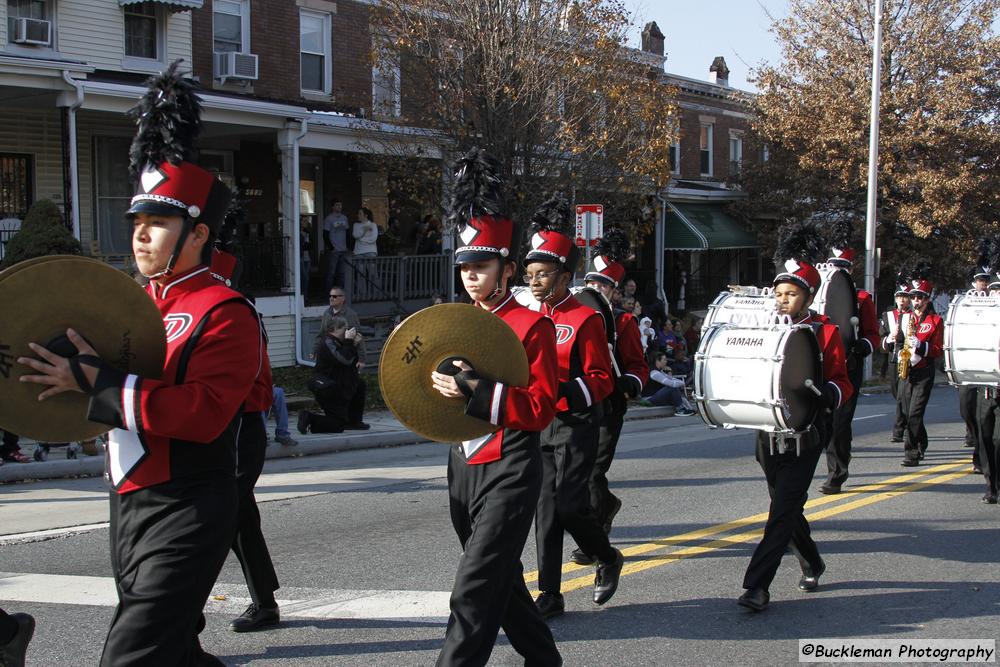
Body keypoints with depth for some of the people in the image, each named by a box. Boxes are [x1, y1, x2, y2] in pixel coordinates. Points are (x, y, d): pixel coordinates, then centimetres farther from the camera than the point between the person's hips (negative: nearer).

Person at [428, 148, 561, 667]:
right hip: (463, 466, 8)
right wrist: (433, 379, -3)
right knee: (502, 581, 19)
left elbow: (540, 409, -16)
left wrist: (475, 390, -26)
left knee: (474, 592, -12)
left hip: (509, 472, -8)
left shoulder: (532, 326, -9)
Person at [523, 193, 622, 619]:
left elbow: (601, 380, -11)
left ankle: (608, 558, 21)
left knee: (570, 503, -9)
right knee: (546, 508, 5)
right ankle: (550, 596, 10)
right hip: (537, 426, 6)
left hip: (575, 425, -5)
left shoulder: (586, 320, -8)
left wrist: (561, 389, -25)